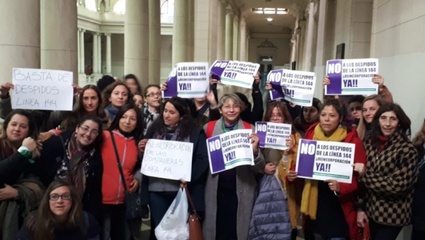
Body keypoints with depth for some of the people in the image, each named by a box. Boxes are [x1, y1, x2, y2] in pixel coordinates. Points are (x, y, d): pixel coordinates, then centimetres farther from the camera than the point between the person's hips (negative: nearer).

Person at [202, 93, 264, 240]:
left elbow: (259, 167, -4)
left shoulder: (249, 129, -2)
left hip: (241, 190, 0)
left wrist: (255, 150, -23)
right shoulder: (209, 128, -1)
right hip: (216, 188, 1)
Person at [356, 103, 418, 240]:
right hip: (370, 210, 5)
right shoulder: (370, 143, 1)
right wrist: (360, 208, 1)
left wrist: (365, 174, -16)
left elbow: (398, 186, -19)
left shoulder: (407, 149, -13)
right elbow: (362, 179, 5)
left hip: (392, 216, -4)